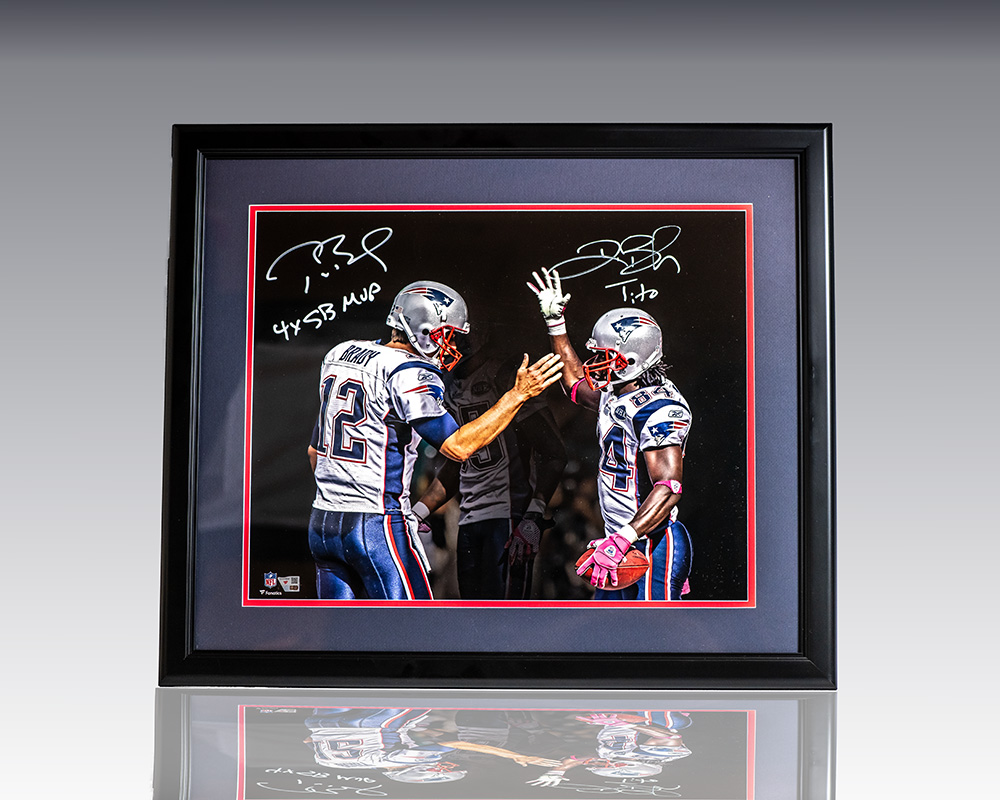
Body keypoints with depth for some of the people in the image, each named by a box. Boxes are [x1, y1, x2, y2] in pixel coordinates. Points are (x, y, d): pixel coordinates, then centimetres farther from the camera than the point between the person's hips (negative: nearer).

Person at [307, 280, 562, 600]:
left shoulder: (338, 354, 12)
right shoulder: (408, 373, -14)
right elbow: (457, 446, -18)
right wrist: (518, 394, -14)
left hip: (321, 524, 8)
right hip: (377, 525, -8)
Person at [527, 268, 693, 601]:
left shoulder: (660, 408, -20)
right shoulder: (616, 396, 10)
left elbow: (669, 487, -30)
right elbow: (577, 385, 32)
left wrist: (620, 541, -37)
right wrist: (555, 322, 29)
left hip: (653, 546, -10)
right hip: (624, 544, 10)